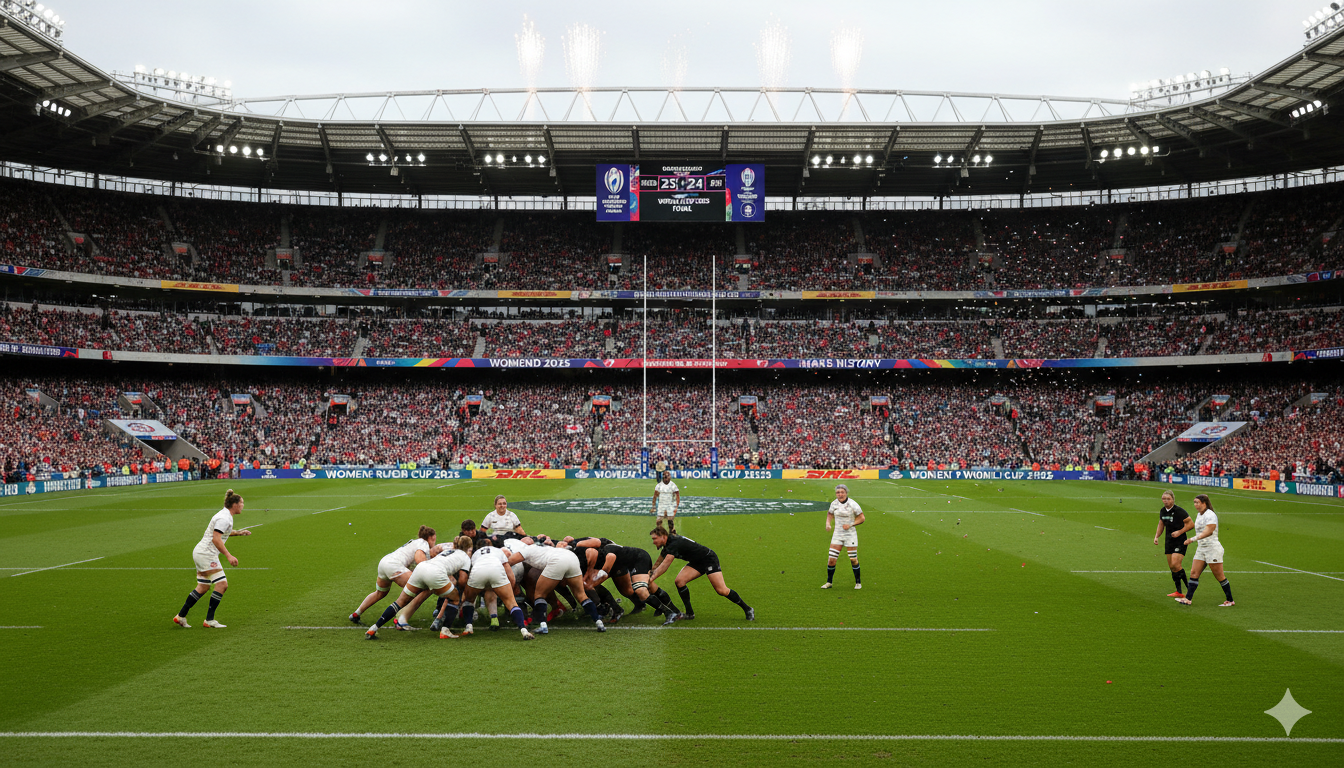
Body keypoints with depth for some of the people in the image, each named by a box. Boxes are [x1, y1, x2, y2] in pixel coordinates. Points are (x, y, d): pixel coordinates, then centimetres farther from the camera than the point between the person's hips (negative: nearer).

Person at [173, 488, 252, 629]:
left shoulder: (226, 515, 14)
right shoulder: (224, 518, -17)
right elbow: (216, 539, -25)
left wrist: (238, 533, 23)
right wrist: (229, 555, -28)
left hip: (201, 553, 11)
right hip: (207, 554, -11)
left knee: (203, 588, 12)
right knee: (222, 584, -12)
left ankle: (180, 617, 17)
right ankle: (209, 620, -10)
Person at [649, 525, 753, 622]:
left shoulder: (674, 544, -27)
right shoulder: (668, 545, 3)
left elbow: (664, 566, -31)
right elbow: (658, 566, 14)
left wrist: (651, 579, -30)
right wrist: (649, 574, 2)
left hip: (709, 559, -9)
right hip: (696, 562, 9)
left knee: (722, 590, -16)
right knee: (679, 581, -11)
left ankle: (748, 609, 2)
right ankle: (689, 614, -2)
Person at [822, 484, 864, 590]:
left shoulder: (852, 504, -12)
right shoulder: (834, 503, -1)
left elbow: (861, 518, -5)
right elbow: (830, 513, 18)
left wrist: (850, 525, -17)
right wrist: (828, 523, 0)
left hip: (850, 534, -3)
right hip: (837, 534, 3)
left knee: (853, 560, 1)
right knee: (831, 559, -4)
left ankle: (858, 582, 20)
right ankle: (829, 582, 12)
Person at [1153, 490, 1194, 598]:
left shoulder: (1179, 511, -15)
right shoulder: (1162, 511, 6)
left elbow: (1191, 523, -9)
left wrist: (1179, 532, -16)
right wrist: (1157, 536, 12)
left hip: (1180, 541, -7)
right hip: (1169, 541, 7)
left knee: (1175, 564, -18)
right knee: (1171, 567, 5)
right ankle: (1179, 592, 12)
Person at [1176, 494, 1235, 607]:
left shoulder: (1210, 515, -16)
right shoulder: (1199, 515, 13)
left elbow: (1208, 531, -28)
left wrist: (1194, 538, -36)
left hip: (1212, 548, -9)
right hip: (1201, 549, 9)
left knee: (1219, 576, -2)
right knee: (1194, 573, 1)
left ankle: (1230, 600, 9)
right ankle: (1188, 599, 1)